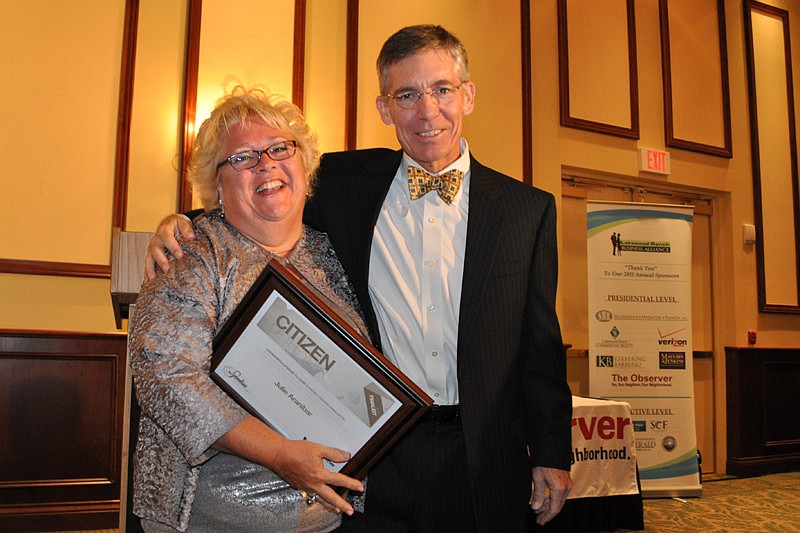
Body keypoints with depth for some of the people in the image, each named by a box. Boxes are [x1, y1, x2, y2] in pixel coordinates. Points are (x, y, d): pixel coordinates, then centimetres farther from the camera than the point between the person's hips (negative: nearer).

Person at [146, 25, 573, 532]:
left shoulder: (529, 209, 2)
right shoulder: (347, 181, 1)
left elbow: (541, 348, 4)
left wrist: (552, 456, 2)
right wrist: (181, 222, -4)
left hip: (480, 467, 1)